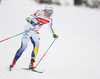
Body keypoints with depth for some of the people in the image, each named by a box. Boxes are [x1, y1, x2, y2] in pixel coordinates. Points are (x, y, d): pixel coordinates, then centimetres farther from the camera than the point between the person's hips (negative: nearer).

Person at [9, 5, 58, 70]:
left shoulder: (50, 19, 0)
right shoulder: (39, 13, -20)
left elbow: (50, 28, 17)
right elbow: (28, 18, -26)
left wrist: (53, 34, 4)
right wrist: (33, 22, -44)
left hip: (35, 32, 6)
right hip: (28, 28, -6)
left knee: (36, 46, -13)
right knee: (24, 46, -15)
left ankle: (31, 64, -8)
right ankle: (14, 62, -7)